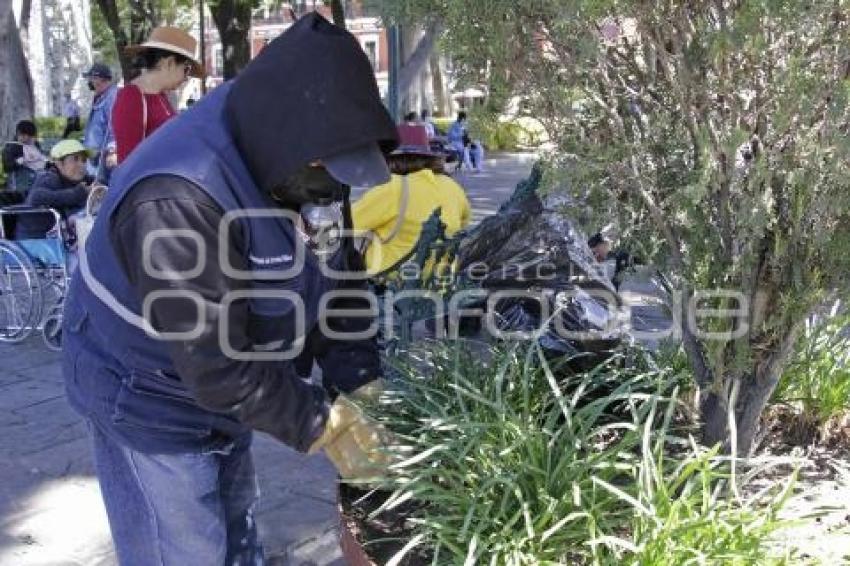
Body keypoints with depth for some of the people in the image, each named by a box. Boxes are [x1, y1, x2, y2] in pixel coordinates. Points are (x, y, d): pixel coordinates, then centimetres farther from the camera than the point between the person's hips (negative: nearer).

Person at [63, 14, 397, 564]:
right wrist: (325, 425, -26)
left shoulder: (284, 159, -12)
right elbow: (219, 366, -33)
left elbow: (329, 270, -4)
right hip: (149, 394, -7)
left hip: (226, 374, 8)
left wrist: (359, 382, -11)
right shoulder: (178, 199, -37)